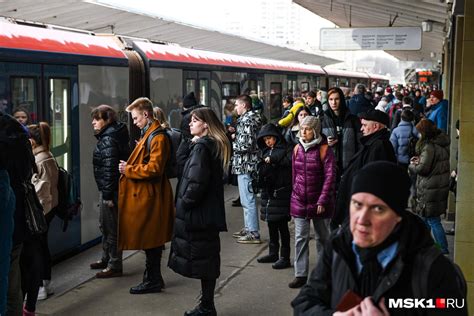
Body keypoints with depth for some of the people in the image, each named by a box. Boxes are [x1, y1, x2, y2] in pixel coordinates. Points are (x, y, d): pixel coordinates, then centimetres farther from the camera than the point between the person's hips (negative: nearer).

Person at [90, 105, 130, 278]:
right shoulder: (114, 135, 13)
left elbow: (109, 168, -23)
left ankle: (114, 266, 7)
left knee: (111, 227, -2)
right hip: (108, 189, 11)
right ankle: (106, 259, 35)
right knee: (105, 225, 21)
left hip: (110, 189, -11)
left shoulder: (108, 140, -18)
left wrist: (107, 195, -22)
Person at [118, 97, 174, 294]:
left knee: (149, 241, -1)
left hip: (148, 197, -10)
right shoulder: (148, 134, 16)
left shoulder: (157, 137, -16)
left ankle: (152, 281, 8)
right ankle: (154, 278, 25)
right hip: (144, 195, 10)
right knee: (150, 241, 16)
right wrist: (129, 166, 6)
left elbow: (154, 168, -24)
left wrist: (128, 170, -14)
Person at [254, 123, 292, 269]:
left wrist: (272, 159, -21)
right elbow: (262, 172, 18)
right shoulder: (267, 152, 15)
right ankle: (273, 253, 25)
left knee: (282, 226, -3)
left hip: (281, 192, -7)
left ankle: (285, 257, 3)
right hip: (268, 193, 7)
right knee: (271, 225, 14)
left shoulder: (284, 150, -6)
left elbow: (290, 160, -27)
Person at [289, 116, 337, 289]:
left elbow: (330, 177, -13)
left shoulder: (324, 150, -10)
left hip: (319, 201, -3)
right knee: (300, 238, 1)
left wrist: (323, 201, -17)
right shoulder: (297, 149, 4)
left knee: (322, 237, 11)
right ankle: (300, 274, 6)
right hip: (299, 201, 3)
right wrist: (296, 192, 11)